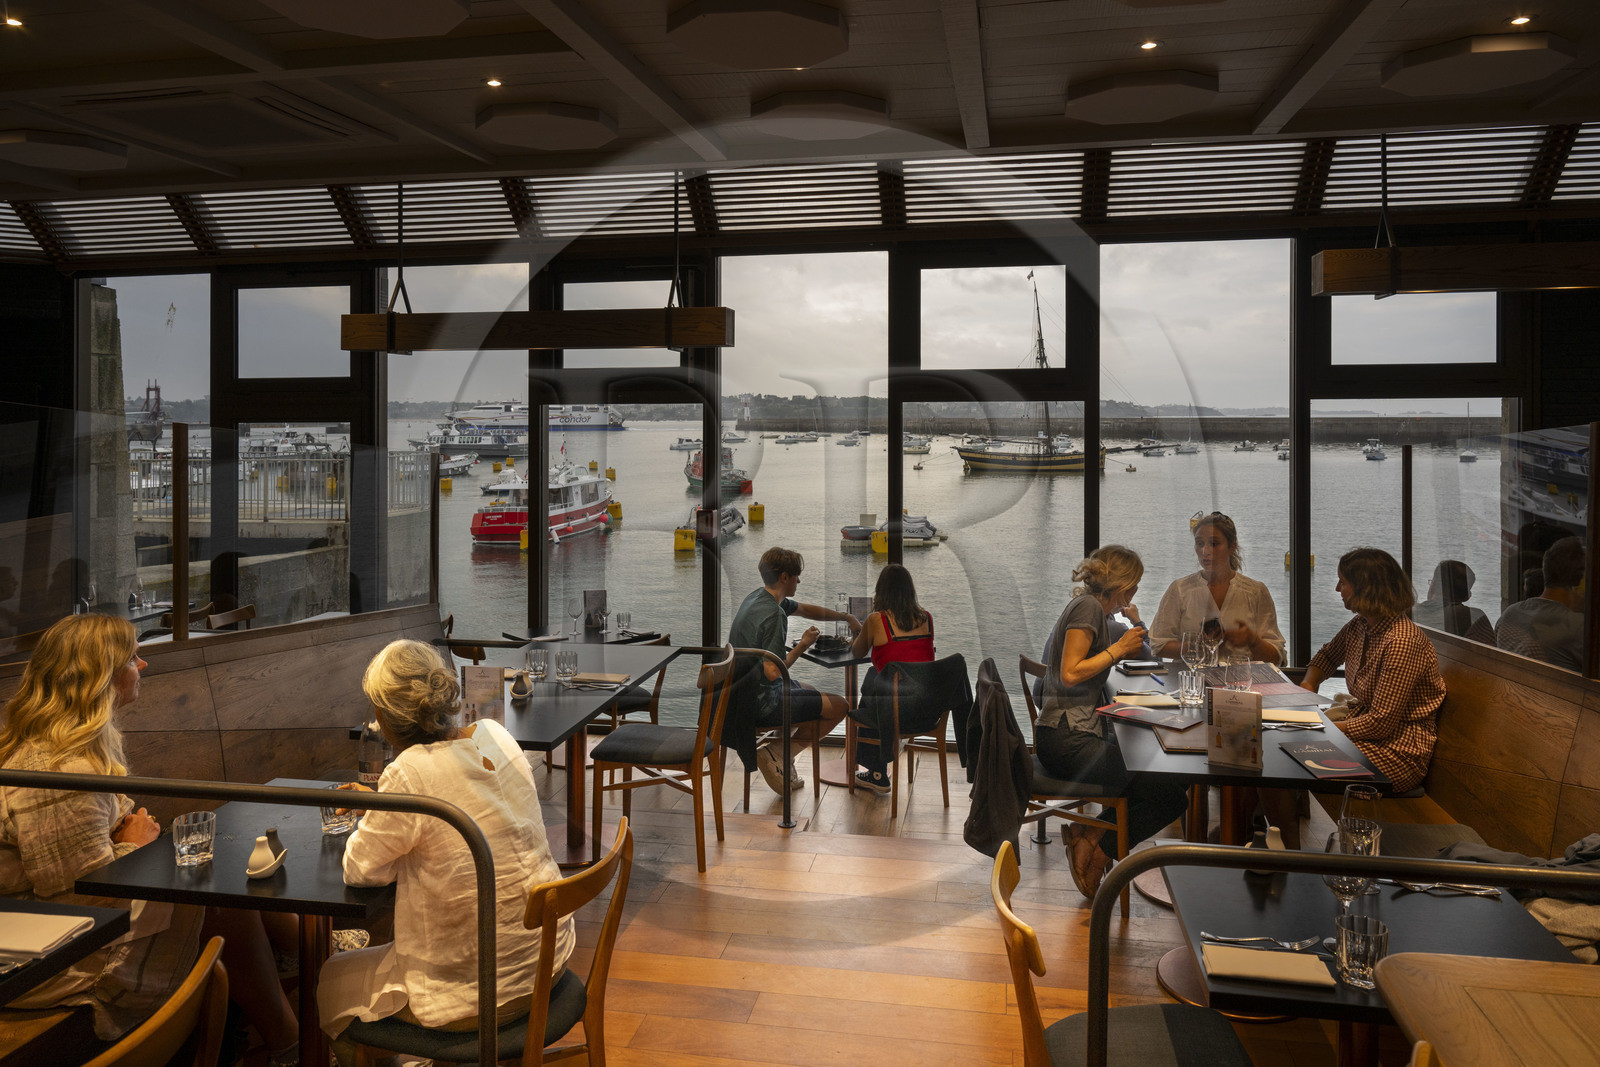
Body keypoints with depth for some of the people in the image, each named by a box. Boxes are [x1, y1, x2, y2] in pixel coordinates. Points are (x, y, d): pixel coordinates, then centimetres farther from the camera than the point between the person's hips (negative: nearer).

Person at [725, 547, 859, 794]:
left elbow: (805, 610, 21)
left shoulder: (759, 597, 6)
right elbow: (773, 671, -28)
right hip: (762, 704, -10)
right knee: (839, 706, -1)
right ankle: (777, 753, -2)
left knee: (809, 690, 33)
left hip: (741, 694, 10)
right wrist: (803, 644, -14)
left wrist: (846, 617, 22)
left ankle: (782, 753, 19)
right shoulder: (773, 614, -24)